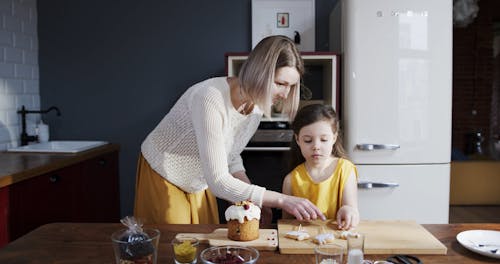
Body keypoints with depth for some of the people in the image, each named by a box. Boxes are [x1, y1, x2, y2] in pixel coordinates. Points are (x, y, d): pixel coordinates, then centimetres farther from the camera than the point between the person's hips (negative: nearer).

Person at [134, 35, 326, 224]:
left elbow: (231, 156, 5)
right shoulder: (211, 98, -34)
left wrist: (257, 202, -7)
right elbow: (219, 182, -35)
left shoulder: (258, 104, -10)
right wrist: (281, 200, -35)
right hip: (163, 176, -6)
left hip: (200, 184, 7)